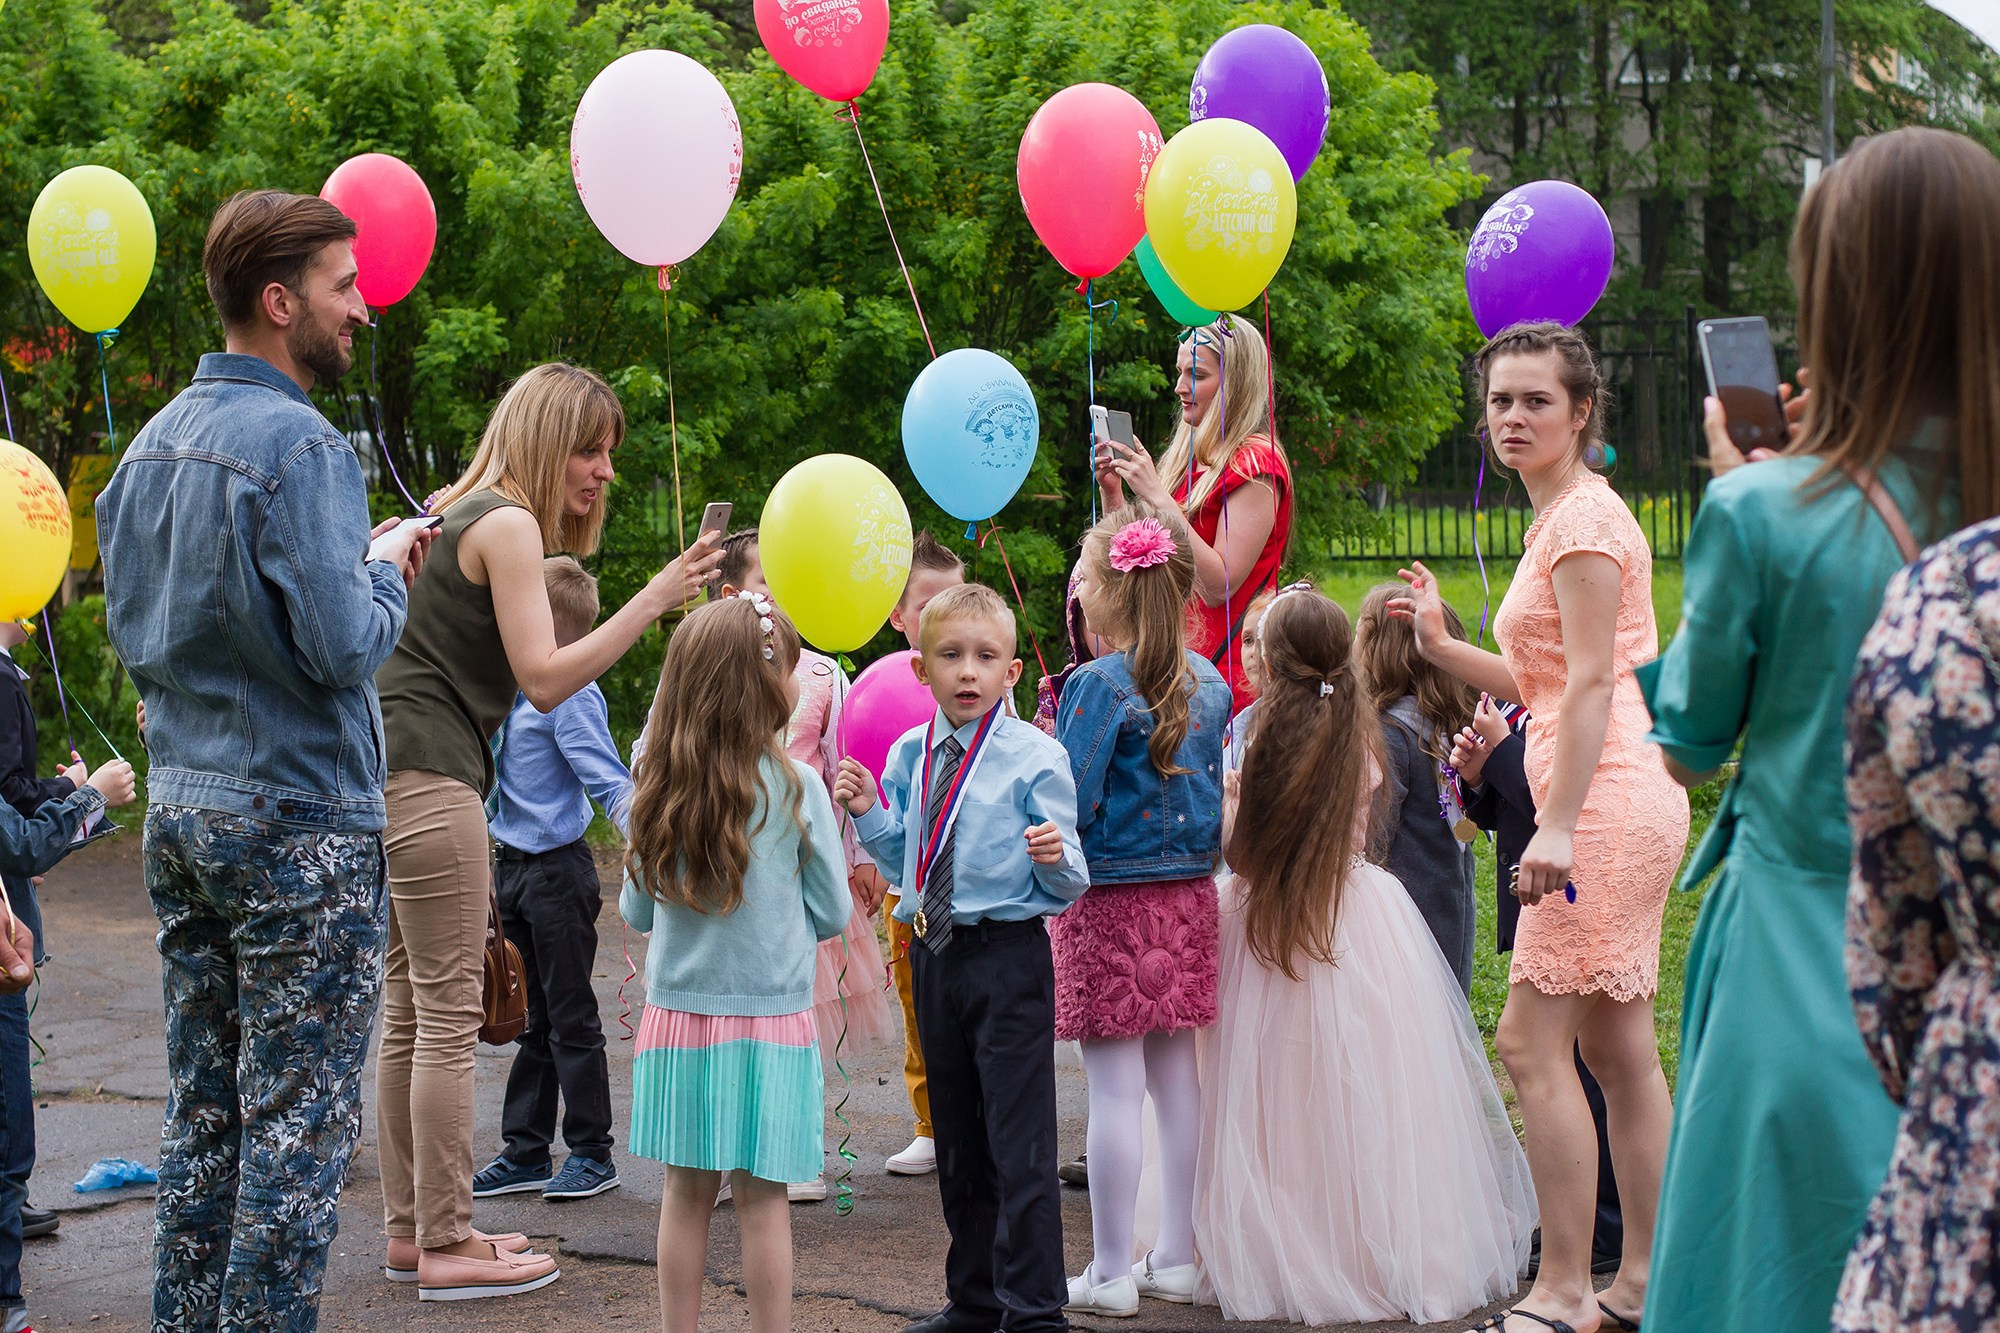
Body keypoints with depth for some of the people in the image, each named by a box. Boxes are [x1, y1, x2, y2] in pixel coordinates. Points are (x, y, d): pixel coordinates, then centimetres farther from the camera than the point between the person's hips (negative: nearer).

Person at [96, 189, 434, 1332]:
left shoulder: (154, 444, 11)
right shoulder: (301, 446, -16)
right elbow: (345, 645, -23)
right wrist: (389, 569, -2)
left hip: (182, 807, 9)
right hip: (299, 818, -9)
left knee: (204, 1106, 15)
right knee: (300, 1121, -2)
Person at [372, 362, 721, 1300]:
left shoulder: (459, 514, 21)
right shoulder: (507, 523, -8)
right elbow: (545, 678, -15)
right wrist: (656, 599, -17)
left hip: (391, 770, 10)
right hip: (427, 771, -10)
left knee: (409, 1009, 13)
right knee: (450, 1012, -7)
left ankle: (410, 1224, 19)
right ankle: (447, 1247, -4)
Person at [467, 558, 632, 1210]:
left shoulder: (573, 696, -17)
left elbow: (609, 782, -21)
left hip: (558, 870, -8)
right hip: (512, 868, 8)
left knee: (570, 1019, 1)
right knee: (530, 1020, 14)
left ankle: (591, 1155, 11)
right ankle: (525, 1153, 21)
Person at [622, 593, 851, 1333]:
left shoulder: (657, 785, -2)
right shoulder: (795, 785, -10)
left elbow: (637, 911, 9)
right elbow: (833, 913, -1)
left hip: (676, 1016, 3)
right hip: (772, 1021, -3)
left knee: (686, 1193, 10)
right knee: (761, 1198, 3)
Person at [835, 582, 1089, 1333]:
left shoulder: (1036, 757, -10)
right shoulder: (908, 756, 6)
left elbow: (1068, 886, -9)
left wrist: (1056, 856, -30)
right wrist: (870, 813, 0)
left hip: (1009, 959, -6)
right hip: (934, 957, 6)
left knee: (1020, 1147, -4)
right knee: (958, 1145, 17)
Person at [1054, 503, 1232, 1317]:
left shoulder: (1098, 684, -13)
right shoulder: (1209, 683, 8)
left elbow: (1068, 806, -16)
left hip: (1110, 903, -7)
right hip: (1190, 894, 7)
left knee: (1115, 1088, -2)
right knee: (1177, 1076, 12)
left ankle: (1110, 1275, 4)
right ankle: (1176, 1259, 19)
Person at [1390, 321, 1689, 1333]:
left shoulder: (1584, 515, -10)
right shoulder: (1561, 518, 20)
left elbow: (1591, 683, -17)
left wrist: (1555, 825, -22)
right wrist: (1442, 647, 16)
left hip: (1606, 802, -10)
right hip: (1616, 805, 10)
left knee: (1531, 1040, -9)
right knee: (1616, 1047, 11)